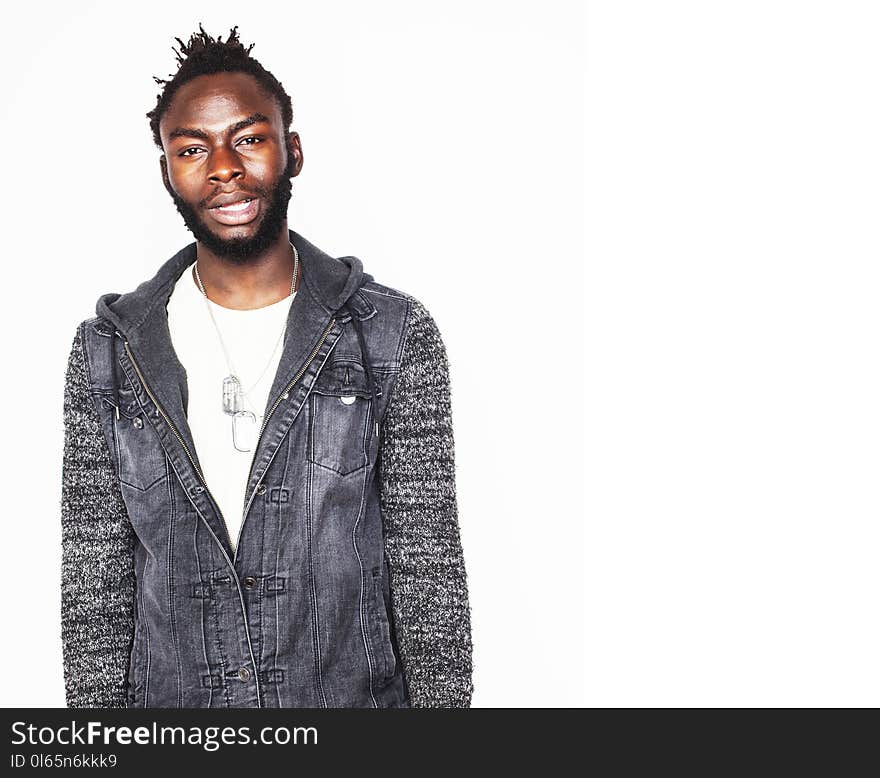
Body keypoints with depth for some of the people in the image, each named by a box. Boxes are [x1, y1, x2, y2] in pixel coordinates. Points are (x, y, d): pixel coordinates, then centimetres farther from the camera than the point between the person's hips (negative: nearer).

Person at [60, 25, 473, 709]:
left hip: (356, 690, -1)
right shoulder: (108, 351, -3)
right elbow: (96, 581, -1)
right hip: (168, 695, 2)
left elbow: (429, 571, -7)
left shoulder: (395, 335, -8)